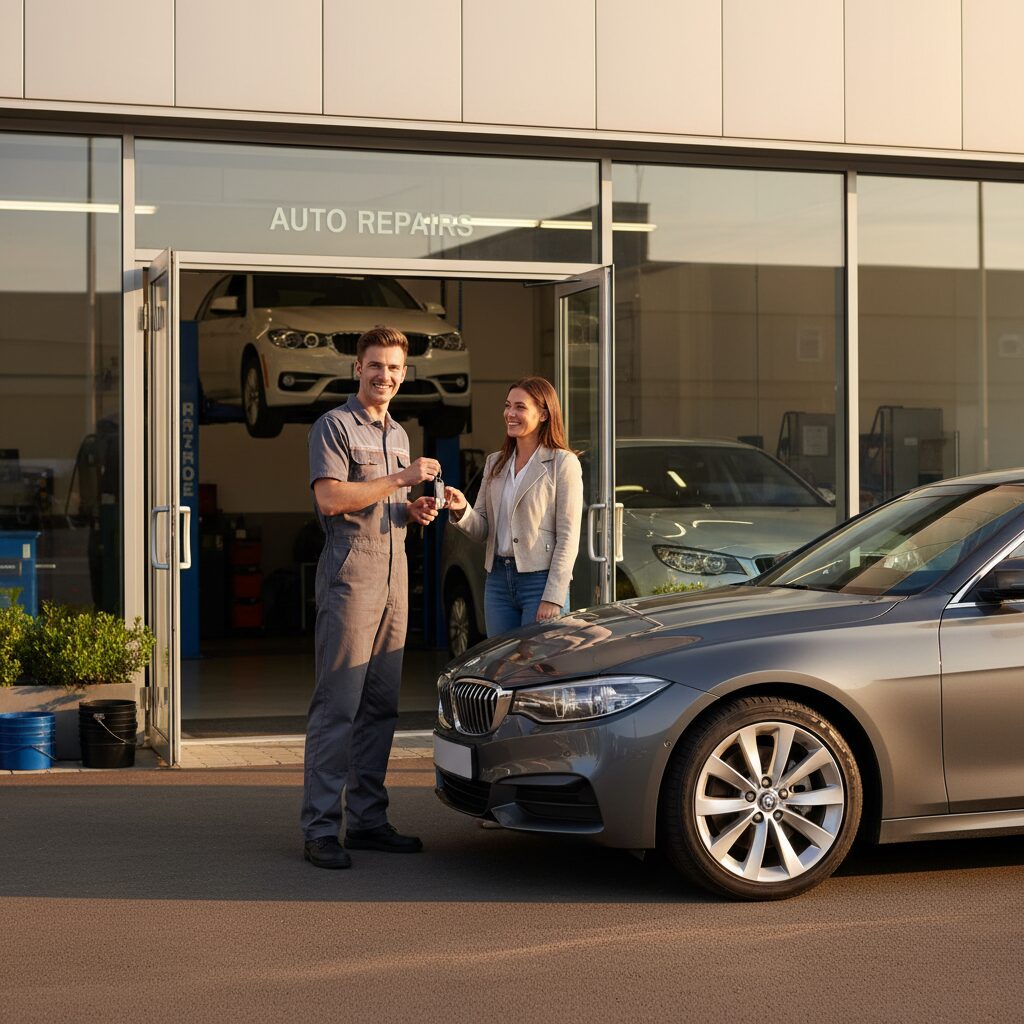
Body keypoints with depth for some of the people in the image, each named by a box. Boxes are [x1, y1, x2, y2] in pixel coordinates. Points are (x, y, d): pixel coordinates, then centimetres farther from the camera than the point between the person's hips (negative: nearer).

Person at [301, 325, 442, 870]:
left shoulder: (398, 434, 22)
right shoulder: (334, 425, -4)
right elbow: (331, 498, -16)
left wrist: (416, 511, 8)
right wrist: (402, 478, -16)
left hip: (393, 580, 8)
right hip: (349, 578, -8)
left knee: (380, 706, 8)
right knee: (337, 707, -10)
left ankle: (368, 819, 14)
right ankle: (321, 828, -9)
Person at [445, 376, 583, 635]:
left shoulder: (563, 463, -5)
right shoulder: (495, 462, 14)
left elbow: (568, 537, -10)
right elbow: (481, 528, 12)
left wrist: (553, 598, -16)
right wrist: (462, 510, -11)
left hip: (541, 580, -6)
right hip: (498, 580, 6)